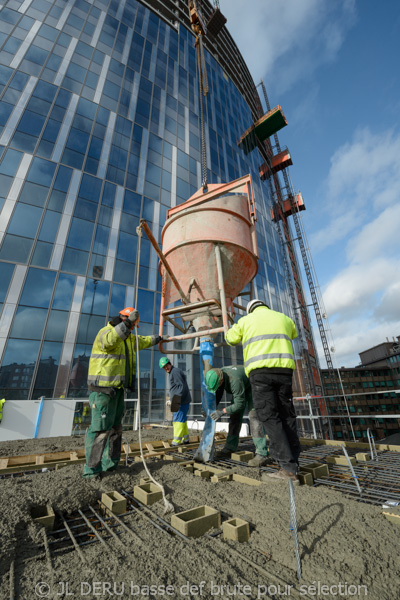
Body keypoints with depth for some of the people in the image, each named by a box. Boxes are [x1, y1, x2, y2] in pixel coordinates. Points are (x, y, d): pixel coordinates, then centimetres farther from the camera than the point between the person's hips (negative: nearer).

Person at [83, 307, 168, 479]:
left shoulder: (129, 338, 18)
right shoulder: (105, 331, -9)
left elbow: (142, 341, 36)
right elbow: (109, 340, -34)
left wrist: (158, 338, 45)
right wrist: (128, 322, -39)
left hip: (117, 389, 9)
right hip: (103, 388, -9)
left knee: (115, 428, 13)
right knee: (101, 428, -6)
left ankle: (109, 464, 24)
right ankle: (91, 469, 5)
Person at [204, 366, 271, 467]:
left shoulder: (234, 381, -42)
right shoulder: (217, 376, -19)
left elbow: (240, 404, -34)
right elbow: (218, 395, -4)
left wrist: (222, 411, -34)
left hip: (252, 387, -7)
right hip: (240, 388, 7)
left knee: (254, 416, -19)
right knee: (235, 416, 4)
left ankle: (262, 455, -22)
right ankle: (230, 449, 11)